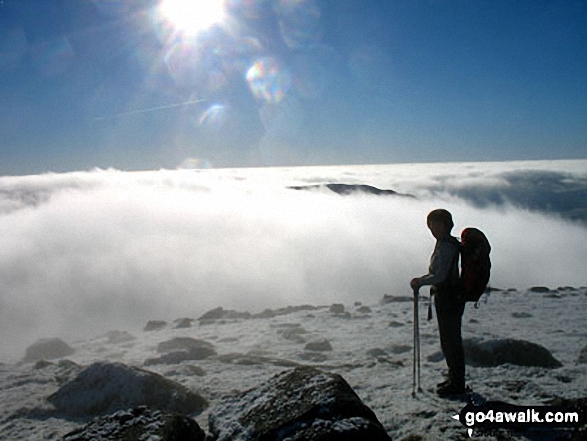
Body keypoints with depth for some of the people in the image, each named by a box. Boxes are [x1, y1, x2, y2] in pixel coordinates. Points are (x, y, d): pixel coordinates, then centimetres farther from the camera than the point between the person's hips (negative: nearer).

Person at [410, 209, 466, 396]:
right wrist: (421, 281, 11)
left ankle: (457, 384, 11)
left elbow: (440, 276, -24)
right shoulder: (444, 243, 12)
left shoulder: (446, 246, -20)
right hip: (446, 297, 10)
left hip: (448, 299, -10)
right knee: (450, 340, 19)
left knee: (451, 341, 0)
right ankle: (455, 379, 32)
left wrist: (419, 282, -13)